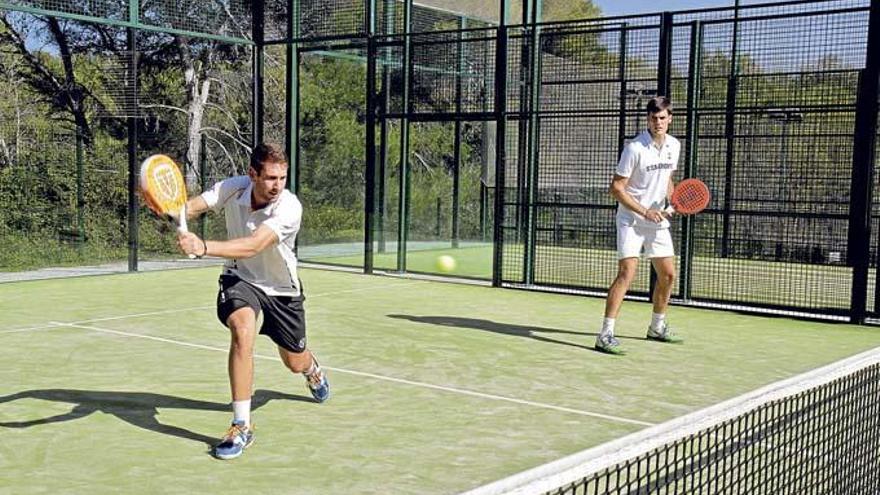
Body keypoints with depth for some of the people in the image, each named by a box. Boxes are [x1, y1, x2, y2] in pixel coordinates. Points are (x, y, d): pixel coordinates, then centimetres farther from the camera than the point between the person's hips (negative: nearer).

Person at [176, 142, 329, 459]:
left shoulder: (289, 208, -31)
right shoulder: (233, 188, -18)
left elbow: (253, 246, -44)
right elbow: (191, 207, -28)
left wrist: (204, 248, -56)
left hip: (281, 288, 0)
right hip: (240, 278, 1)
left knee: (295, 363, 15)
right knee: (242, 331, -32)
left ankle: (312, 367, 58)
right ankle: (241, 426, -25)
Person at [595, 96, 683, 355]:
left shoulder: (674, 146, 4)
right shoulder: (635, 148, -17)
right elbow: (616, 188, -15)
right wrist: (645, 211, -21)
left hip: (658, 220, 7)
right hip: (631, 220, -7)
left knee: (668, 274, 12)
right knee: (627, 273, -18)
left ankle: (657, 327, 33)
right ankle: (605, 335, -17)